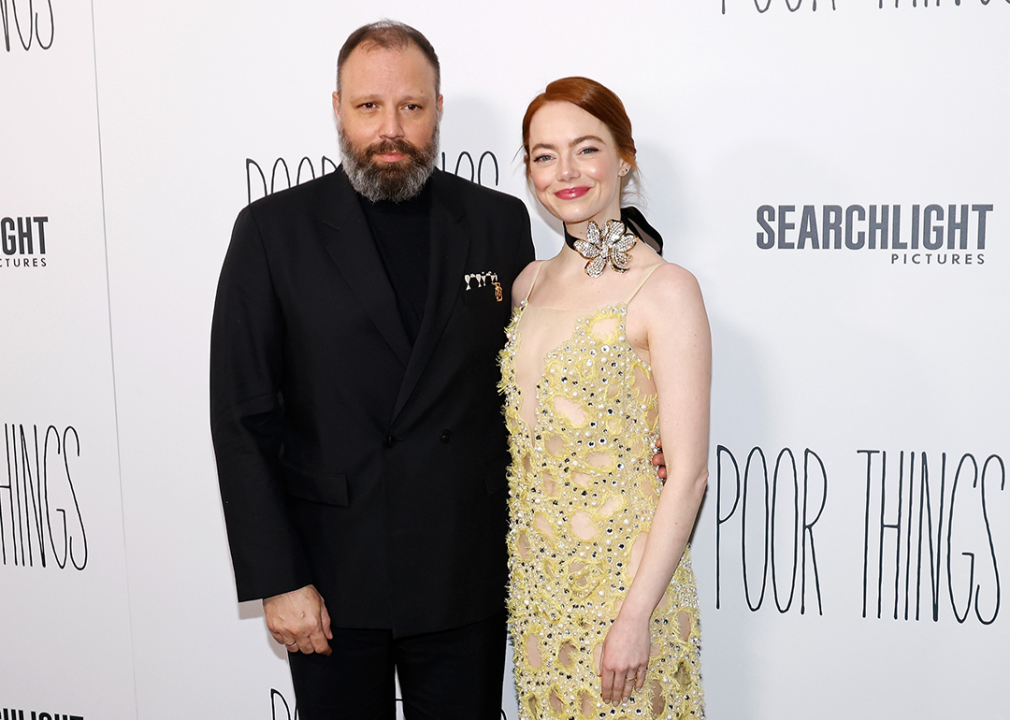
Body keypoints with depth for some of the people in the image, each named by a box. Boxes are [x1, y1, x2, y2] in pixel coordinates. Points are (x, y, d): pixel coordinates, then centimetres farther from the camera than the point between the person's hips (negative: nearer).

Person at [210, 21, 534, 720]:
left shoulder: (500, 222, 2)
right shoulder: (273, 230, -4)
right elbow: (244, 420, -5)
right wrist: (277, 580, -9)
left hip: (467, 576, 2)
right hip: (331, 578, -1)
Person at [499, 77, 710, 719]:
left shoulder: (666, 289, -13)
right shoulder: (531, 282, 6)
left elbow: (688, 473, -15)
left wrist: (636, 615, -18)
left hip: (625, 575, -6)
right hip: (536, 579, 6)